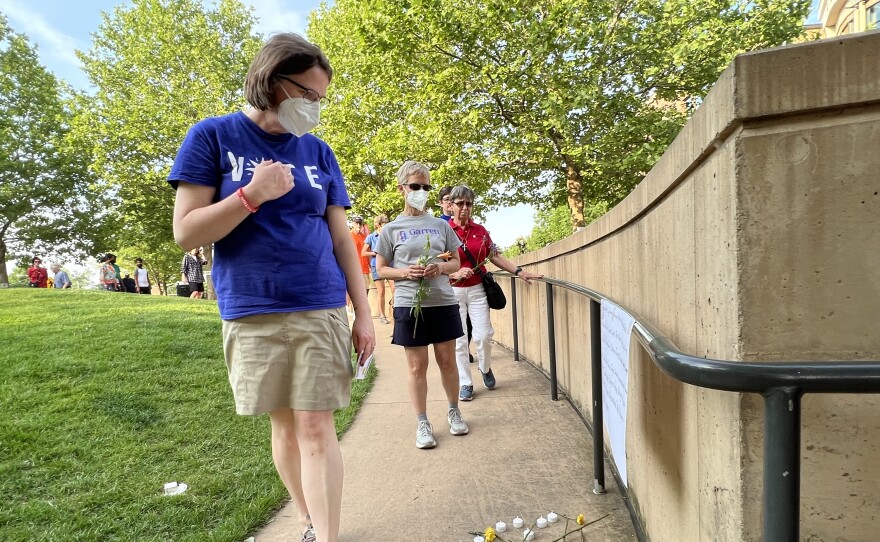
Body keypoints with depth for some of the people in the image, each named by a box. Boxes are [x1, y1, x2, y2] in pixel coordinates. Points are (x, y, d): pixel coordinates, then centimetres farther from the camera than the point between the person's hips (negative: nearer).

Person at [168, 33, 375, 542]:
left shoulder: (318, 152, 8)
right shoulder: (213, 137, 0)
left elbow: (341, 239, 7)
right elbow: (186, 232, -5)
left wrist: (364, 312, 3)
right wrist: (252, 195, -17)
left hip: (321, 310, 1)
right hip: (251, 314, -1)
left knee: (317, 428, -2)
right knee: (284, 425, 12)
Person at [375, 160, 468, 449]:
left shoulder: (441, 225, 7)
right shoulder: (392, 229, 2)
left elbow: (456, 262, 11)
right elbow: (381, 269, 4)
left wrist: (441, 268, -11)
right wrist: (404, 272, -15)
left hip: (443, 302, 2)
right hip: (409, 304, -2)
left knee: (447, 361, 10)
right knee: (417, 366, 5)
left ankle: (453, 412, 31)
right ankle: (423, 424, 18)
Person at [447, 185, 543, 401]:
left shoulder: (480, 230, 5)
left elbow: (495, 256, 8)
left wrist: (519, 272, 0)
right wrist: (456, 273, -19)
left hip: (477, 290, 2)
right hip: (453, 292, -2)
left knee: (484, 335, -2)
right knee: (458, 340, 2)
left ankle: (485, 368, 28)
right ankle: (465, 383, 17)